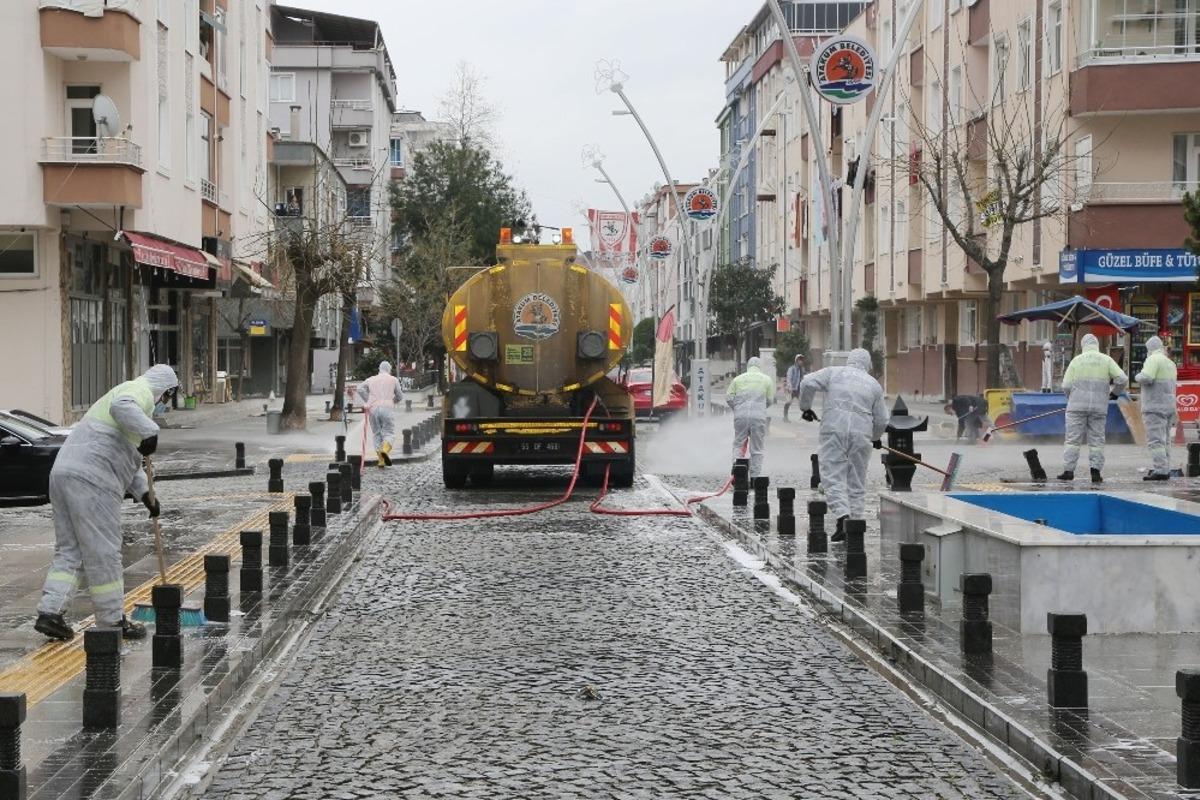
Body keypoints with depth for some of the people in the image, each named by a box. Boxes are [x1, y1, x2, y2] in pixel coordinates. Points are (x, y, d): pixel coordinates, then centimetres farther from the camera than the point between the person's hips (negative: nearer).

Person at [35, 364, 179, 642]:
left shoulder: (125, 391, 32)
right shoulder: (141, 391, 1)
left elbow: (129, 456, 34)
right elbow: (122, 407, -27)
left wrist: (145, 493, 28)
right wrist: (150, 432, -27)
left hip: (63, 473, 10)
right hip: (92, 479, -10)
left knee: (68, 550, 12)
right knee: (103, 553, -2)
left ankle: (49, 613, 4)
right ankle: (112, 621, 4)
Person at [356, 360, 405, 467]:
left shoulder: (371, 379, 17)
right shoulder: (393, 380, 12)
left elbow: (360, 388, 3)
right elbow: (400, 397, 14)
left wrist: (367, 401, 11)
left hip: (373, 409, 2)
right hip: (387, 408, -2)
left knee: (377, 434, 8)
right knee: (389, 432, -1)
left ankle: (381, 460, 1)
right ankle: (385, 450, -32)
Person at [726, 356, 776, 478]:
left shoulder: (738, 379, 9)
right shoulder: (766, 379, 8)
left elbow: (729, 398, 4)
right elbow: (770, 400, 9)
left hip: (740, 416, 1)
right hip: (759, 417, -1)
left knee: (738, 445, 9)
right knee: (756, 449, 6)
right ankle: (755, 477, 5)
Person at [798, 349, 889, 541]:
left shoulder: (834, 372, 10)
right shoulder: (874, 384, 15)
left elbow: (808, 383, -3)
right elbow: (881, 420, 16)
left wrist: (806, 407, 12)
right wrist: (876, 438, 34)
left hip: (834, 429, -2)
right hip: (861, 432, 2)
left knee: (833, 476, -2)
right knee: (857, 482, 11)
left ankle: (842, 515, -21)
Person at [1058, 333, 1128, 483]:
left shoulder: (1076, 360, 4)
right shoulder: (1106, 360, 5)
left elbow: (1066, 385, -1)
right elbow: (1123, 379, -2)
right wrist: (1113, 393, 15)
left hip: (1077, 406, -1)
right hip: (1099, 407, 1)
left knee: (1073, 439, 2)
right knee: (1096, 441, 5)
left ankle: (1068, 471, -2)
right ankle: (1096, 472, -1)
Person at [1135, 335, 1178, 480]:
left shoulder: (1153, 360, -10)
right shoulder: (1170, 363, 17)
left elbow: (1147, 378, -23)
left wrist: (1138, 376, -5)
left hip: (1155, 407, -9)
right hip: (1169, 406, 9)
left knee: (1155, 440, -12)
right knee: (1165, 439, 13)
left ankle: (1160, 470, -18)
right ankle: (1165, 468, 12)